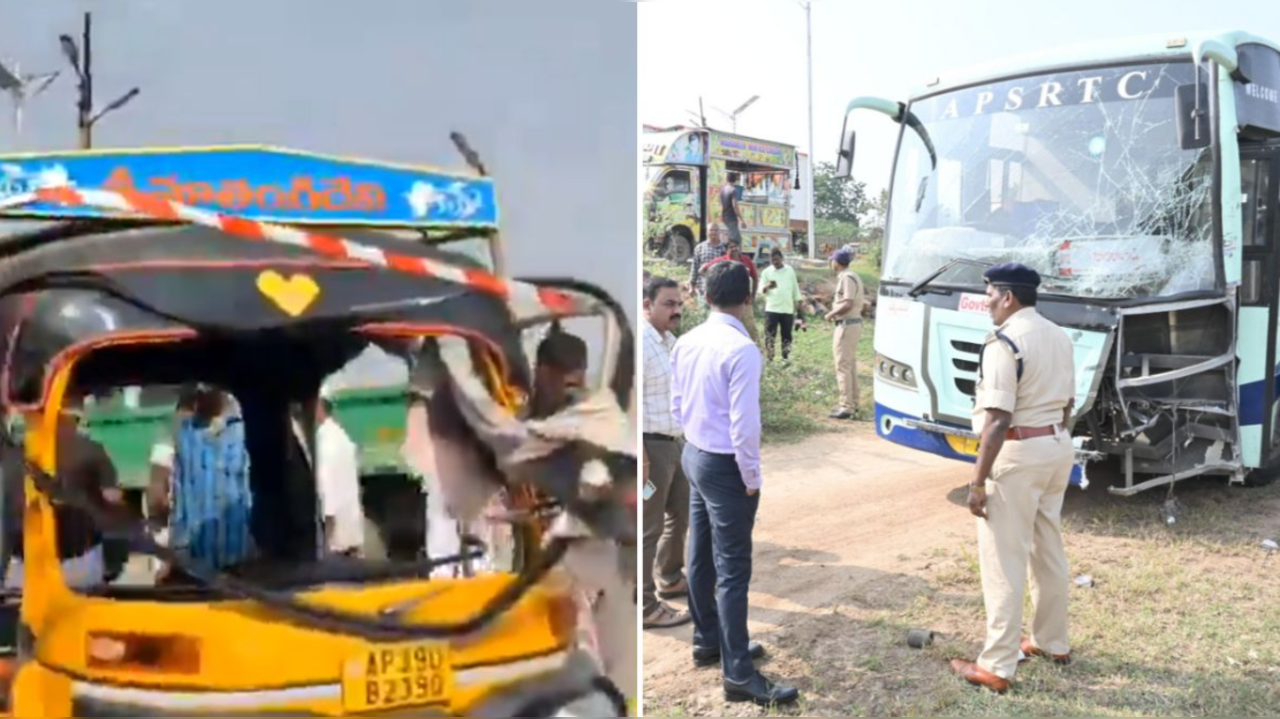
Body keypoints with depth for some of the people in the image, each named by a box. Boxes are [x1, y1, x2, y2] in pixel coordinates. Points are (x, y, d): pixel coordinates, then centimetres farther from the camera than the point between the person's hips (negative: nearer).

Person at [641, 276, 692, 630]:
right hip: (650, 445, -10)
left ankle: (670, 579, 42)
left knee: (681, 512, 23)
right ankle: (645, 607, 12)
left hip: (672, 442, 10)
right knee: (650, 527, 0)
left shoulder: (670, 341, 11)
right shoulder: (641, 342, -19)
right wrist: (641, 456, -24)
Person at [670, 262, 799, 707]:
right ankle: (739, 675, 5)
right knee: (733, 571, -2)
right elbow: (744, 423, -22)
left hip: (693, 455, 8)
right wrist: (751, 477, -11)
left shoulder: (686, 342, 2)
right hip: (725, 466, -8)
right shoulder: (742, 349, -22)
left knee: (701, 556, 19)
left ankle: (707, 641, 34)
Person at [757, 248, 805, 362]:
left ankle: (786, 359, 17)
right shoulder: (766, 272, -1)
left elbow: (795, 287, 11)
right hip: (771, 309, -2)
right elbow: (761, 290, -4)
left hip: (788, 309, 2)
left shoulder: (790, 270, 5)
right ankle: (769, 359, -6)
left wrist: (797, 303, 9)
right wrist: (768, 286, -26)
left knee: (787, 335, 8)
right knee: (770, 335, -9)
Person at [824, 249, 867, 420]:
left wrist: (831, 314, -12)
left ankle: (846, 407, -8)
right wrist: (836, 310, 15)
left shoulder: (846, 277, -16)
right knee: (851, 365, 16)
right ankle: (852, 403, 23)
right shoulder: (853, 276, 15)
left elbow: (848, 304, -24)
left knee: (843, 366, -8)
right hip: (855, 323, 10)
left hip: (846, 325, -10)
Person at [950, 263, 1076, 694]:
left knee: (1003, 560, -2)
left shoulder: (1004, 342, -18)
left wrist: (978, 482, -19)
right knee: (1049, 550, 21)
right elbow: (1067, 404, 17)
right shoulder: (1059, 337, 10)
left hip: (1019, 453, -9)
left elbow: (998, 419, -22)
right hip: (1058, 447, 9)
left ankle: (997, 666, 4)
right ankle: (1052, 642, 35)